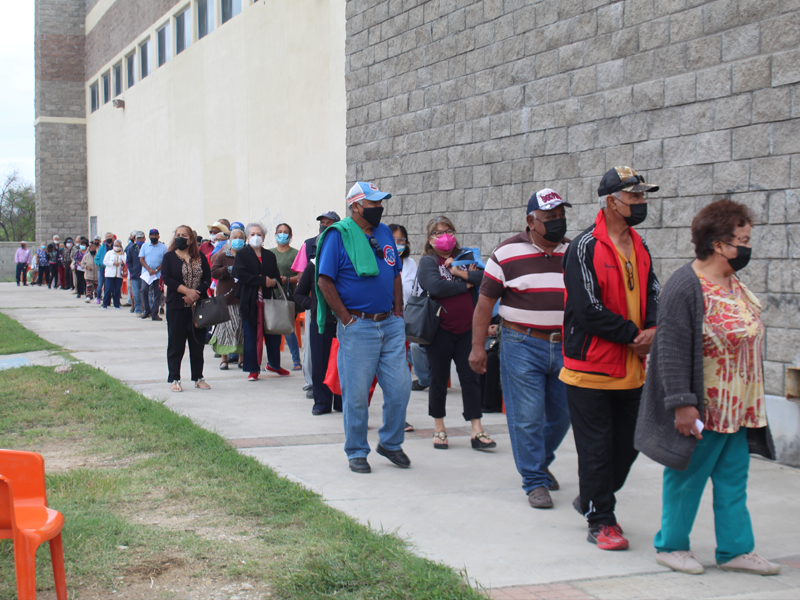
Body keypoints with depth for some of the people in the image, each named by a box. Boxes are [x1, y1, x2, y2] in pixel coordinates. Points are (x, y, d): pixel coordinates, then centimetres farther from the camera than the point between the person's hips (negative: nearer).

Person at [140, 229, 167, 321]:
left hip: (158, 273, -1)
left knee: (157, 294, -2)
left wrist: (156, 270, -12)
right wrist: (149, 269, -10)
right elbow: (141, 259, 5)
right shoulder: (144, 246, 11)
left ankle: (154, 314, 2)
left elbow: (165, 261, 1)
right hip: (146, 272, 1)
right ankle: (146, 310, 4)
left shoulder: (163, 247, 6)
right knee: (144, 290, -12)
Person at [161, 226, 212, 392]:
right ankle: (174, 379, 6)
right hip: (176, 306, -2)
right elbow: (167, 278, -9)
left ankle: (198, 378, 16)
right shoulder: (169, 257, 3)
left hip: (198, 306, 2)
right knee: (176, 344, 0)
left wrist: (195, 294, -15)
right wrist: (187, 291, -18)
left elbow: (207, 279, 1)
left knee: (198, 343, 7)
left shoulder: (200, 257, 8)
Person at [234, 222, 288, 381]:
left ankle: (273, 364, 26)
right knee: (250, 336, 0)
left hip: (267, 301, 3)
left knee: (273, 334, 7)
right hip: (249, 301, -3)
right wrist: (263, 280, -16)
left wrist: (273, 282, -12)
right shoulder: (241, 255, 3)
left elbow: (276, 276, 12)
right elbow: (241, 275, -12)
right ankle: (253, 369, 8)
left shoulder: (270, 256, 15)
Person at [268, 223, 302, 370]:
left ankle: (296, 360, 2)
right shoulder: (269, 253, 16)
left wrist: (287, 279, -17)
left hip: (288, 295, -4)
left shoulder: (295, 253, 3)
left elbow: (301, 276, -2)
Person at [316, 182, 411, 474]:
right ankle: (356, 452, 15)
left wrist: (397, 312, 11)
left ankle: (390, 443, 24)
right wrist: (348, 320, -12)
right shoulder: (338, 235, -7)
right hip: (358, 327, -6)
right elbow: (325, 281, -10)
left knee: (400, 387, 5)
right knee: (356, 394, 1)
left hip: (391, 324, 6)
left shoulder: (384, 232, 12)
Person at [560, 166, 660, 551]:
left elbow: (652, 292, 14)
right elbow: (588, 309, -19)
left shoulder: (639, 248, 11)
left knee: (628, 443, 14)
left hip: (632, 370, 7)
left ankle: (592, 500, 36)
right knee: (596, 447, 0)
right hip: (590, 367, -7)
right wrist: (632, 335, -14)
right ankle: (600, 522, 11)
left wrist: (652, 329, -7)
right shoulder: (585, 248, -13)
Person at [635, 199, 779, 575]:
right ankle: (671, 545, 20)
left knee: (733, 480, 13)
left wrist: (749, 403, 20)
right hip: (703, 410, -9)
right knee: (687, 478, 4)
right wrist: (682, 403, -23)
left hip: (736, 408, 9)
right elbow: (673, 351, -21)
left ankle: (735, 549, 23)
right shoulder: (685, 287, -19)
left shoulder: (734, 285, 10)